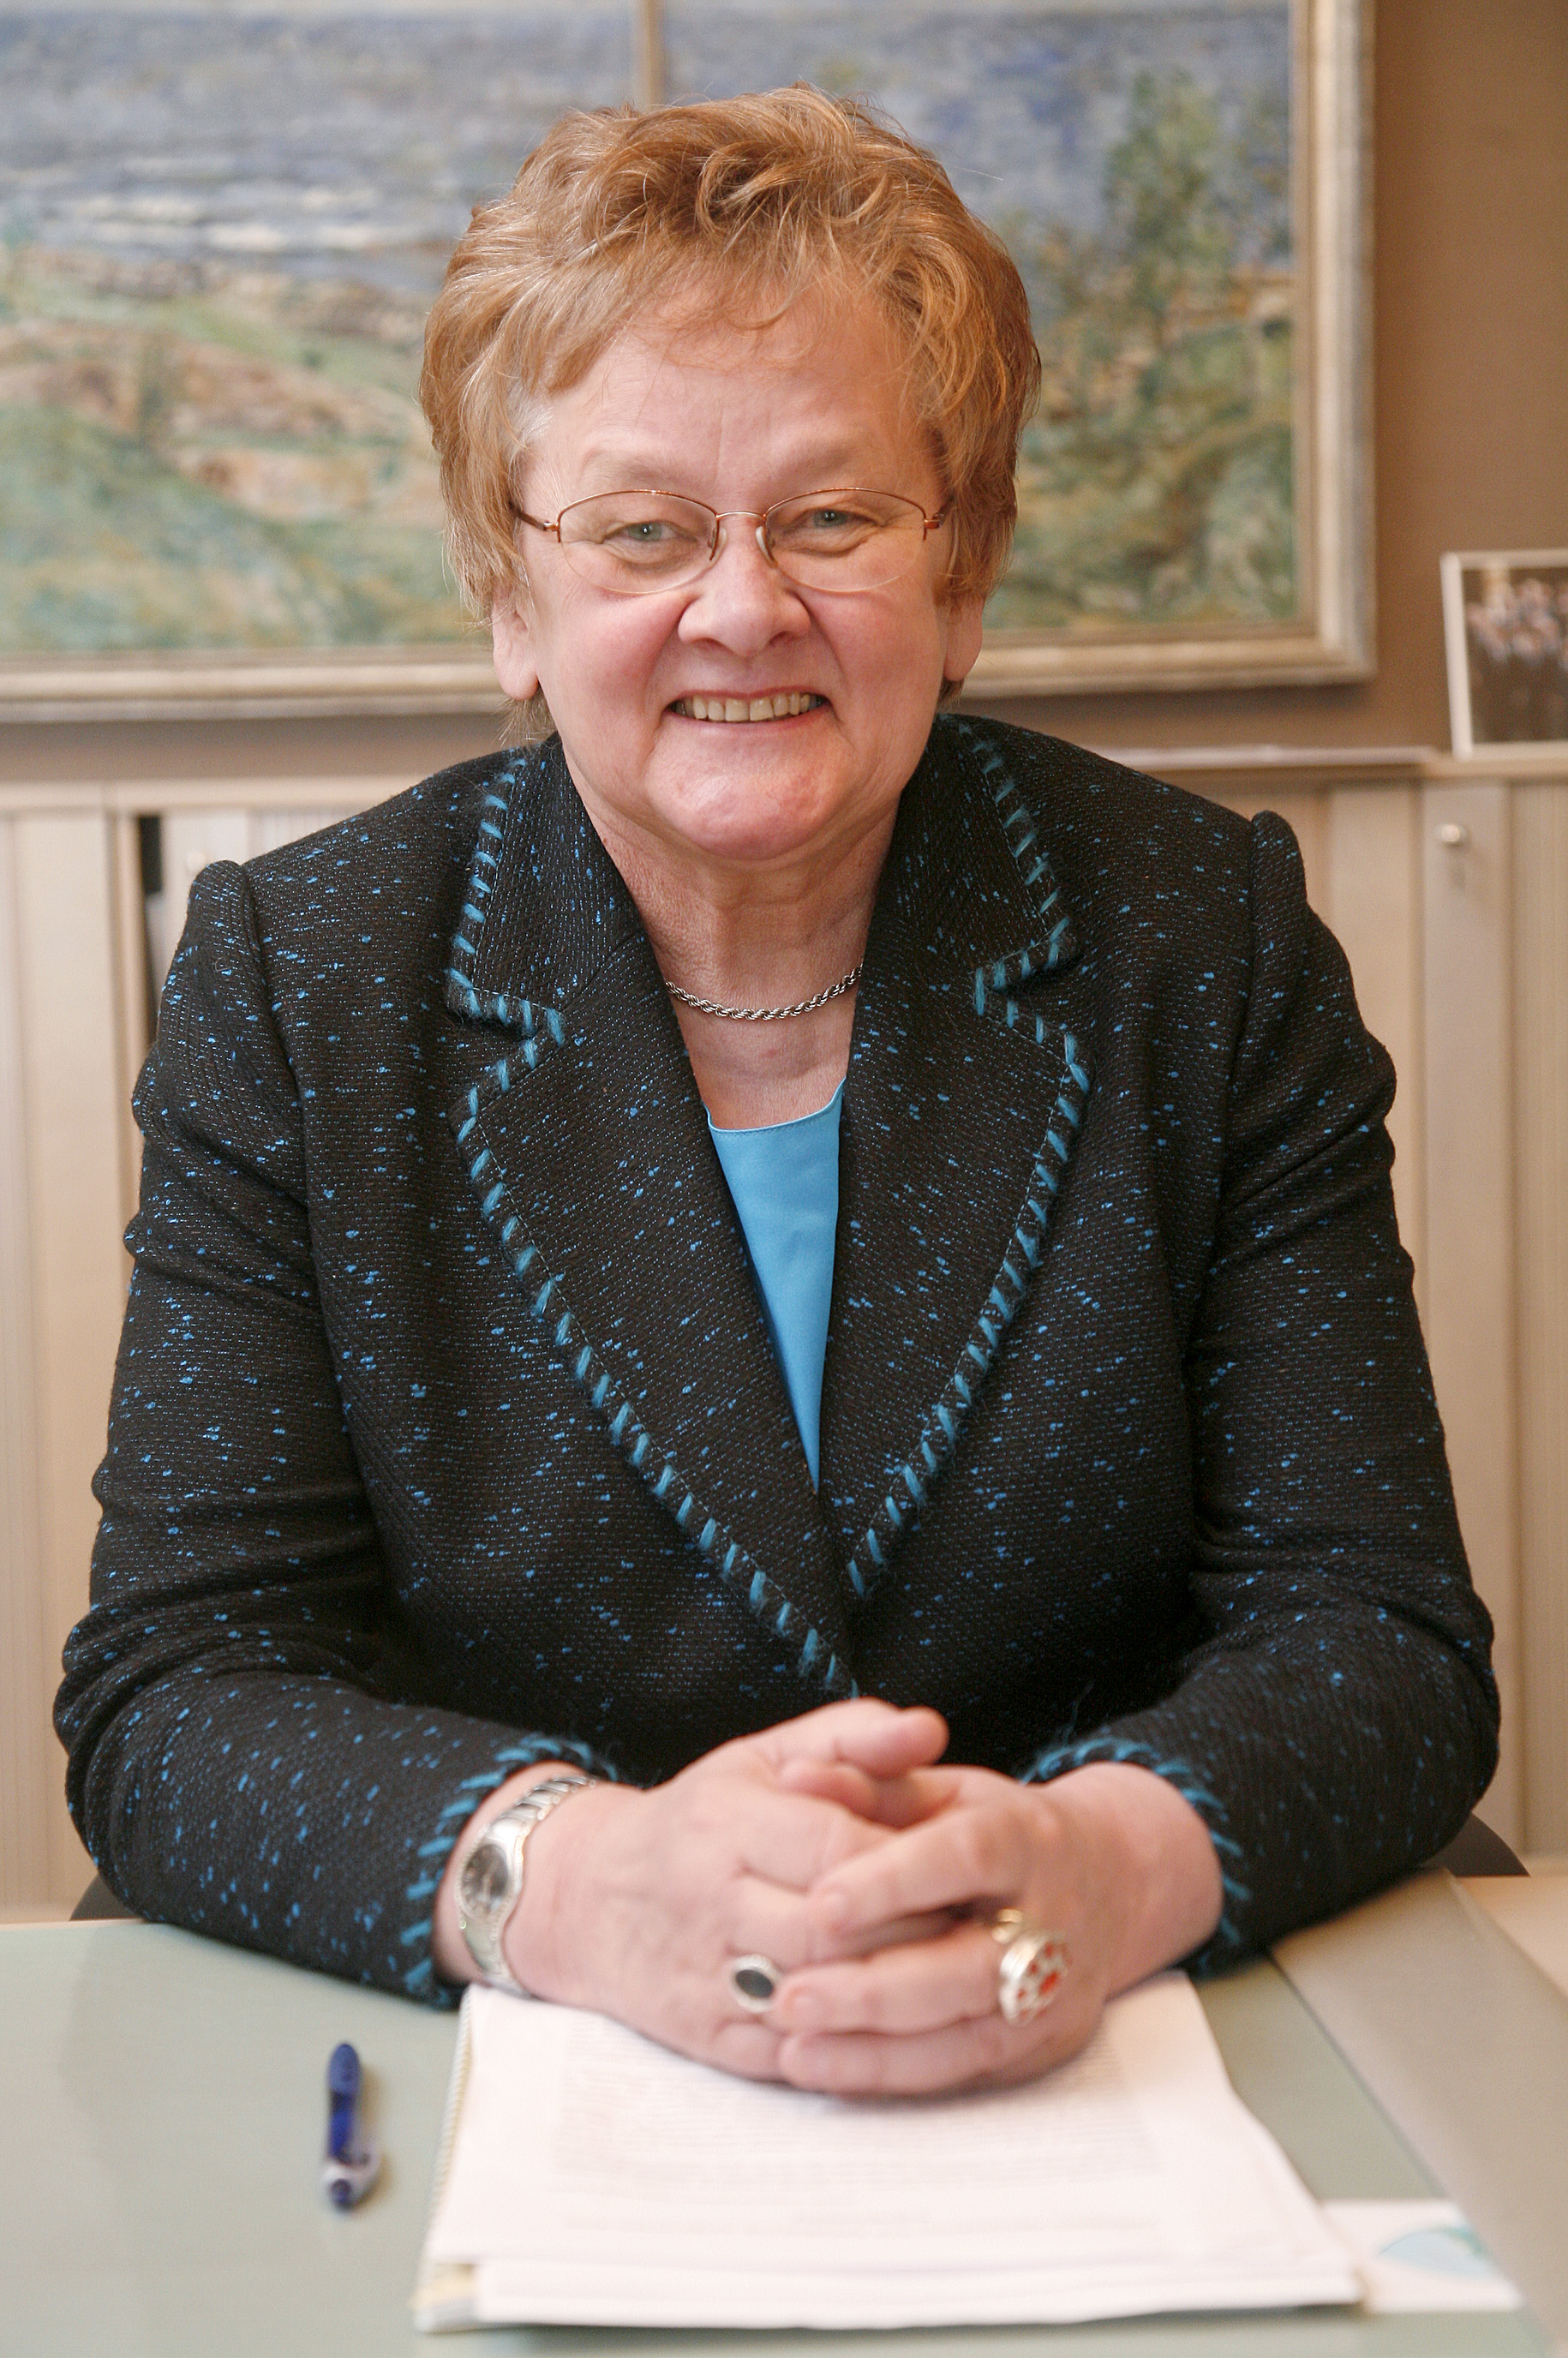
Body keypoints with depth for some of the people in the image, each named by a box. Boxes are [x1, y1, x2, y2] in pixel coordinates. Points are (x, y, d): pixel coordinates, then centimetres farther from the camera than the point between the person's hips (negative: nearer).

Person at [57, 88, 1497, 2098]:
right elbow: (171, 1699, -8)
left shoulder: (1204, 944, -1)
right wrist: (582, 1882, -29)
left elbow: (1377, 1630, -5)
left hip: (1100, 2069, 2)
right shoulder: (293, 980, -3)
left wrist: (1106, 1864, -27)